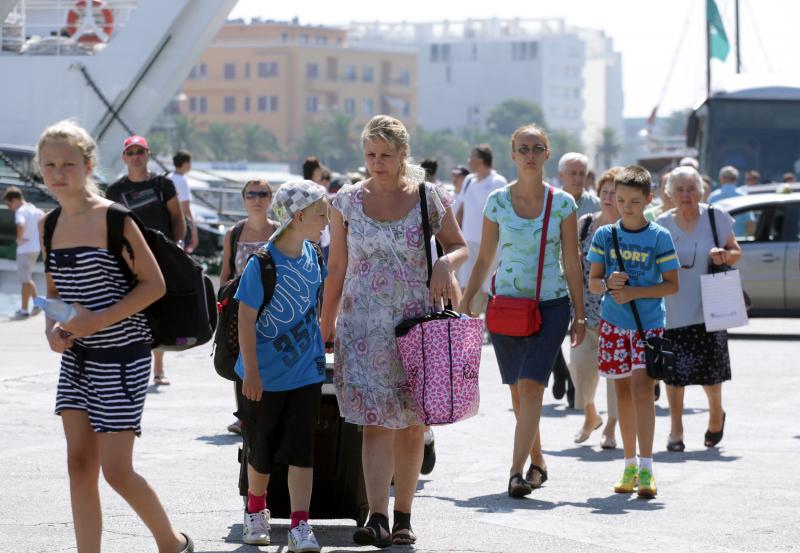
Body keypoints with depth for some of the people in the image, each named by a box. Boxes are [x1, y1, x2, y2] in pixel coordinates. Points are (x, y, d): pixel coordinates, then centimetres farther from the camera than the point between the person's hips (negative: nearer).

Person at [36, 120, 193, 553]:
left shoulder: (113, 219, -13)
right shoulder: (50, 225, 5)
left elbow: (154, 284, -13)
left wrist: (99, 320, -21)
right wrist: (52, 328, -4)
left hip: (121, 355, -6)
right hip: (77, 356, 6)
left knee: (116, 470, -6)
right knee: (79, 465, 3)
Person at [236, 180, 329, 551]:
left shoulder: (311, 254, 0)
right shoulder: (262, 263, -17)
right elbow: (246, 319, -17)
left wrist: (318, 346, 20)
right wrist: (251, 372, -19)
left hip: (305, 371, 4)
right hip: (264, 375, -3)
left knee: (300, 449, -5)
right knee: (262, 451, 12)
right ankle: (255, 512, 35)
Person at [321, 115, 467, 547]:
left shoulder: (429, 197, 1)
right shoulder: (347, 201, 3)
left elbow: (460, 246, 11)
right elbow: (336, 268, 8)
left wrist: (447, 263, -12)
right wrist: (326, 324, 7)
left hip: (417, 322, 1)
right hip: (365, 326, -1)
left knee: (410, 426, 6)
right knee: (376, 422, -12)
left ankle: (402, 517, 16)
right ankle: (377, 519, -19)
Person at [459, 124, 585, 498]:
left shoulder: (562, 203, 0)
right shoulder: (497, 201, 3)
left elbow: (572, 263, 3)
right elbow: (484, 259, 9)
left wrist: (579, 315, 2)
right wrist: (465, 304, 5)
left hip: (551, 303, -2)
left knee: (531, 386, -15)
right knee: (518, 390, 7)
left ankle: (517, 470, -18)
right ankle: (536, 463, 23)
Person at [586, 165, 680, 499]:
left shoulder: (659, 237, -3)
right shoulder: (605, 235, 5)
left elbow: (672, 285, -2)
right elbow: (593, 282, 7)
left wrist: (634, 292, -15)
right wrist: (608, 284, -16)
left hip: (648, 324, -3)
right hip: (613, 322, 3)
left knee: (641, 386, -16)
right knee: (622, 391, 9)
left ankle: (646, 469, -18)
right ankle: (630, 466, 18)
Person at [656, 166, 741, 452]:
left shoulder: (716, 217, 1)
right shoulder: (662, 224, 4)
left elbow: (737, 254, 8)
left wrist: (724, 255, -13)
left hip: (707, 309, -1)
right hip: (673, 309, 1)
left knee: (709, 369, -1)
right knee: (674, 371, -1)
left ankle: (716, 413, 28)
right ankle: (676, 430, 11)